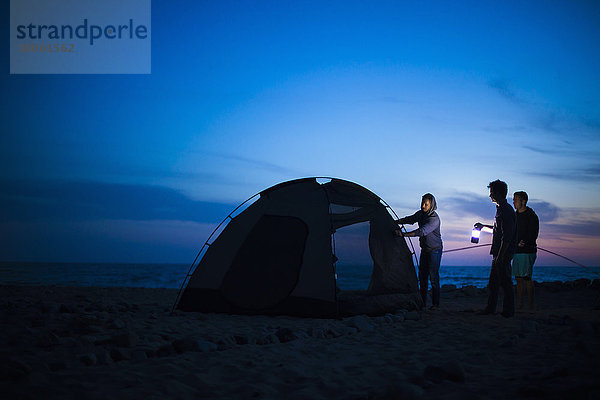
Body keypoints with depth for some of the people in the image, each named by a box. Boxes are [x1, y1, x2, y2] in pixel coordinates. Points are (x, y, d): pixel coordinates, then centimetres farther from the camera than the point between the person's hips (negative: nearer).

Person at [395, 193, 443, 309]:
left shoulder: (434, 219, -25)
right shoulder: (420, 214, 1)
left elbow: (422, 232, -36)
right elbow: (409, 219, 18)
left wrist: (404, 234, -41)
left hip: (435, 250, -8)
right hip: (425, 250, 8)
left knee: (433, 276, -9)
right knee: (422, 276, 7)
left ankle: (436, 303, -3)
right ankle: (422, 302, 14)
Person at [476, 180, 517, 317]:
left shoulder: (506, 211, -17)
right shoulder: (501, 209, 15)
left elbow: (506, 237, -22)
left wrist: (500, 257, -23)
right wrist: (484, 226, 32)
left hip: (504, 254, -10)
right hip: (498, 253, 10)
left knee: (505, 281, -4)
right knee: (493, 282, 14)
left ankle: (508, 310, 2)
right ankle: (491, 308, 20)